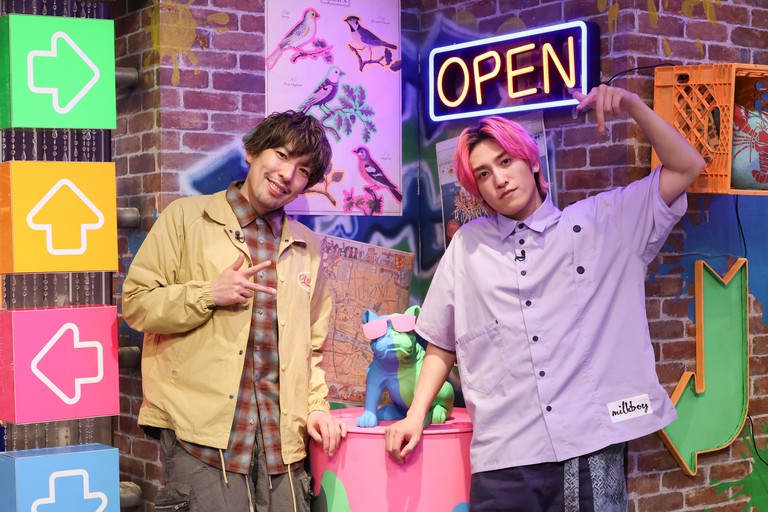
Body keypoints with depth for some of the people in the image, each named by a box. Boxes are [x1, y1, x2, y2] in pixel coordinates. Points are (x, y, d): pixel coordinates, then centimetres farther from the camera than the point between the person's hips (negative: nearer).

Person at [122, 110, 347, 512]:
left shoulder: (307, 249, 17)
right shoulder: (187, 218, 4)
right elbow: (135, 304, 1)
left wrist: (316, 405, 9)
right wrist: (209, 294, -11)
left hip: (281, 435, 5)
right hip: (200, 429, -4)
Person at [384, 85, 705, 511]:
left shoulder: (600, 222, 10)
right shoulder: (467, 247, 12)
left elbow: (686, 167, 7)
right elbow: (442, 347, 17)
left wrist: (632, 106, -2)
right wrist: (415, 416, 8)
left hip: (591, 447, -1)